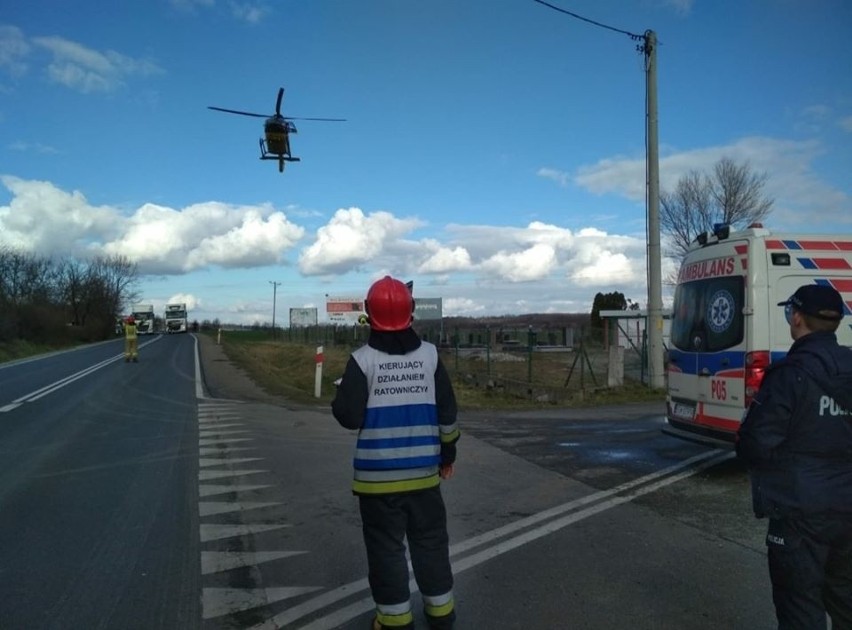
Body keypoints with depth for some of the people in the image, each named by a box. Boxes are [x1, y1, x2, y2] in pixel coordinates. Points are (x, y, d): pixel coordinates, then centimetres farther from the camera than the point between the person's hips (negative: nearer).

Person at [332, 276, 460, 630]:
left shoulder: (362, 359, -10)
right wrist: (448, 454, 15)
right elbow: (447, 411, 3)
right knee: (430, 541, 16)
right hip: (423, 471, 3)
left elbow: (350, 417, -12)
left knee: (385, 546, 10)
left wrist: (339, 397, 9)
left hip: (378, 474, -3)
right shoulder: (429, 354, -1)